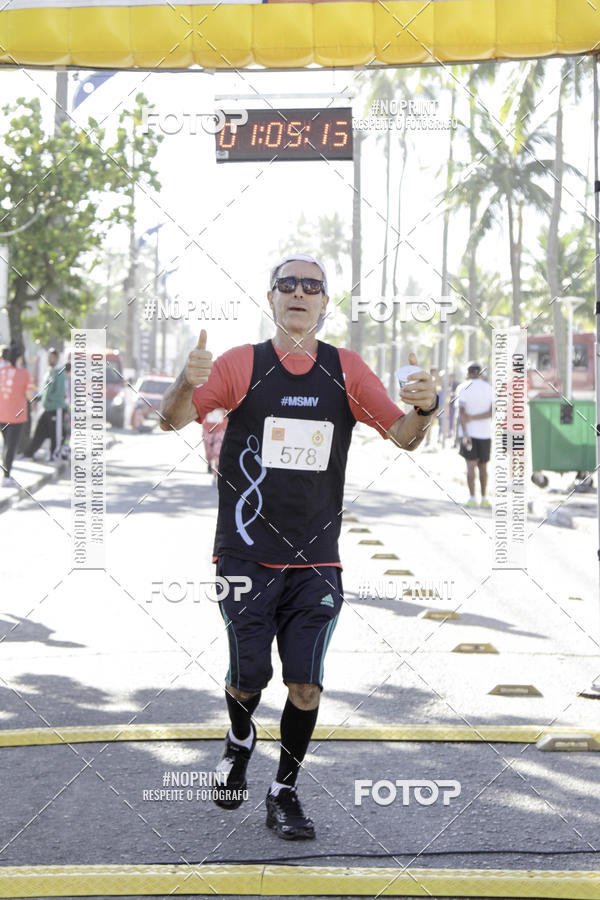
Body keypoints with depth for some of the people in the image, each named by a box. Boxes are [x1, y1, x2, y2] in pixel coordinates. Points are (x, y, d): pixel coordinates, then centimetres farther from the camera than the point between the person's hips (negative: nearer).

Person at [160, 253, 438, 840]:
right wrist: (188, 384, -30)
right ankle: (240, 742, 35)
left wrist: (423, 408, -18)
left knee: (306, 685, -4)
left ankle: (284, 793, 15)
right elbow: (173, 420, -7)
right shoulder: (242, 364, -1)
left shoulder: (347, 371, 5)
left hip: (317, 560, 2)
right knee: (248, 679, 1)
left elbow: (404, 436, 6)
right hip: (246, 556, -1)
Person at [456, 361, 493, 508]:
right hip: (484, 432, 2)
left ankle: (472, 498, -9)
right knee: (483, 467, 11)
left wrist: (465, 434, -14)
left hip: (469, 430, -2)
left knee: (471, 465, -3)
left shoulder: (463, 388, -4)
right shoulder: (489, 389, 5)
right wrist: (474, 417, -10)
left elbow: (461, 412, -11)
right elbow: (492, 412, -5)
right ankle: (484, 498, 13)